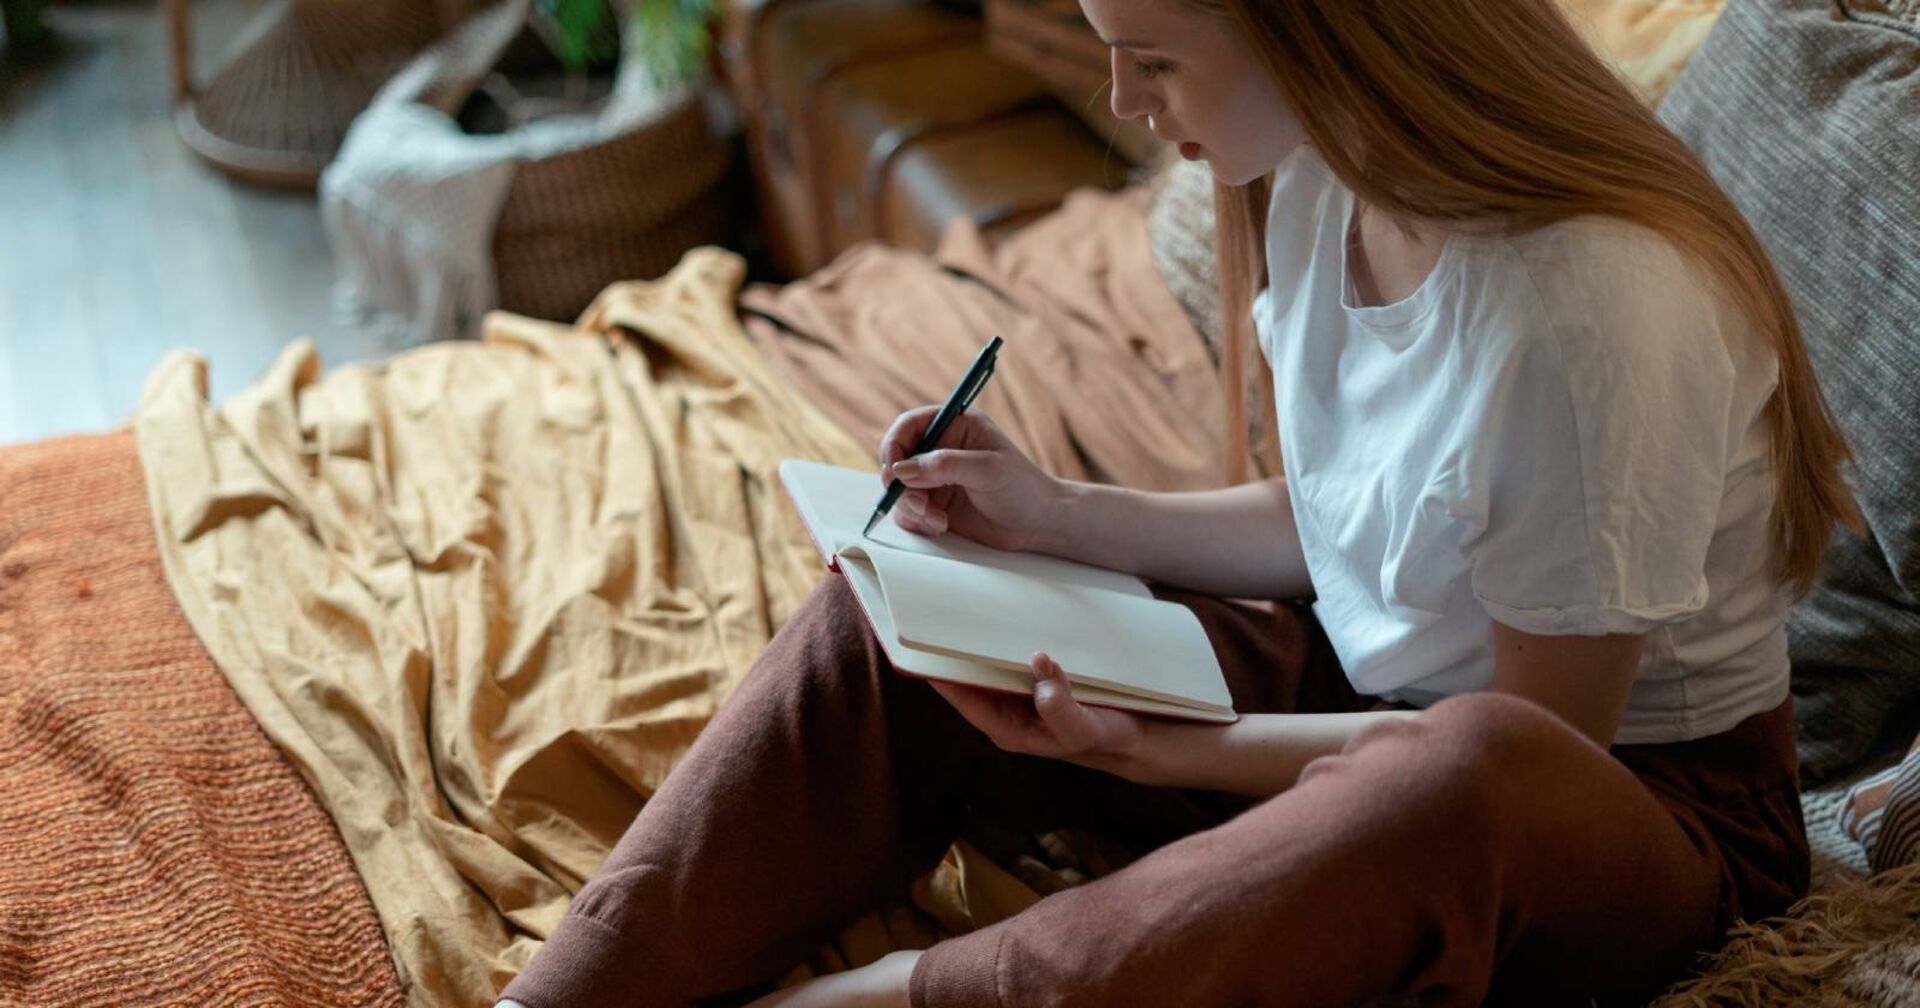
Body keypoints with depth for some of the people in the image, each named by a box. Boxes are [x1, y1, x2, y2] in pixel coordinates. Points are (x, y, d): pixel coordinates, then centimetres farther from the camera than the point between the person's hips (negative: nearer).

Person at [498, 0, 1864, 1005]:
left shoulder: (1596, 312, -28)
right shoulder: (1317, 186, -4)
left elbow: (1539, 733, -19)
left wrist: (1176, 755, -23)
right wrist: (1055, 514, 1)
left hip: (1646, 806, -7)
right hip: (1360, 702, 7)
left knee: (1471, 767, -45)